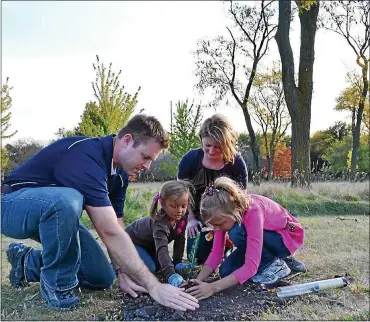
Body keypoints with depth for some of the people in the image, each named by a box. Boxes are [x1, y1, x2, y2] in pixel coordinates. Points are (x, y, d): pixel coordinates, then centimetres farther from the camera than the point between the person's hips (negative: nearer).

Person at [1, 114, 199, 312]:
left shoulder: (108, 162, -3)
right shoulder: (88, 157, -32)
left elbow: (110, 230, -1)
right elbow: (110, 233, -37)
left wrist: (122, 273, -10)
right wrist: (154, 287, -35)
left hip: (54, 212, 8)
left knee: (101, 277, 0)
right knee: (67, 199, -41)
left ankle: (28, 261, 18)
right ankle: (56, 283, -16)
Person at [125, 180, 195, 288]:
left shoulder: (182, 216, -20)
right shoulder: (160, 223, -42)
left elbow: (180, 240, -7)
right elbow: (162, 249, -52)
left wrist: (178, 262, -10)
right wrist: (171, 274, -64)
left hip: (149, 244, 8)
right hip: (132, 241, -8)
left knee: (160, 265, 1)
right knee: (149, 267, -24)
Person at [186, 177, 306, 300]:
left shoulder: (253, 211, -37)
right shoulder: (223, 211, -17)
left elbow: (251, 266, -40)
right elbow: (216, 252, -14)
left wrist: (213, 287, -45)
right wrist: (198, 281, -29)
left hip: (287, 238, -7)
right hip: (267, 239, 7)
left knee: (237, 232, -32)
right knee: (226, 272, -12)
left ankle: (276, 265, -8)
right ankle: (272, 259, 8)